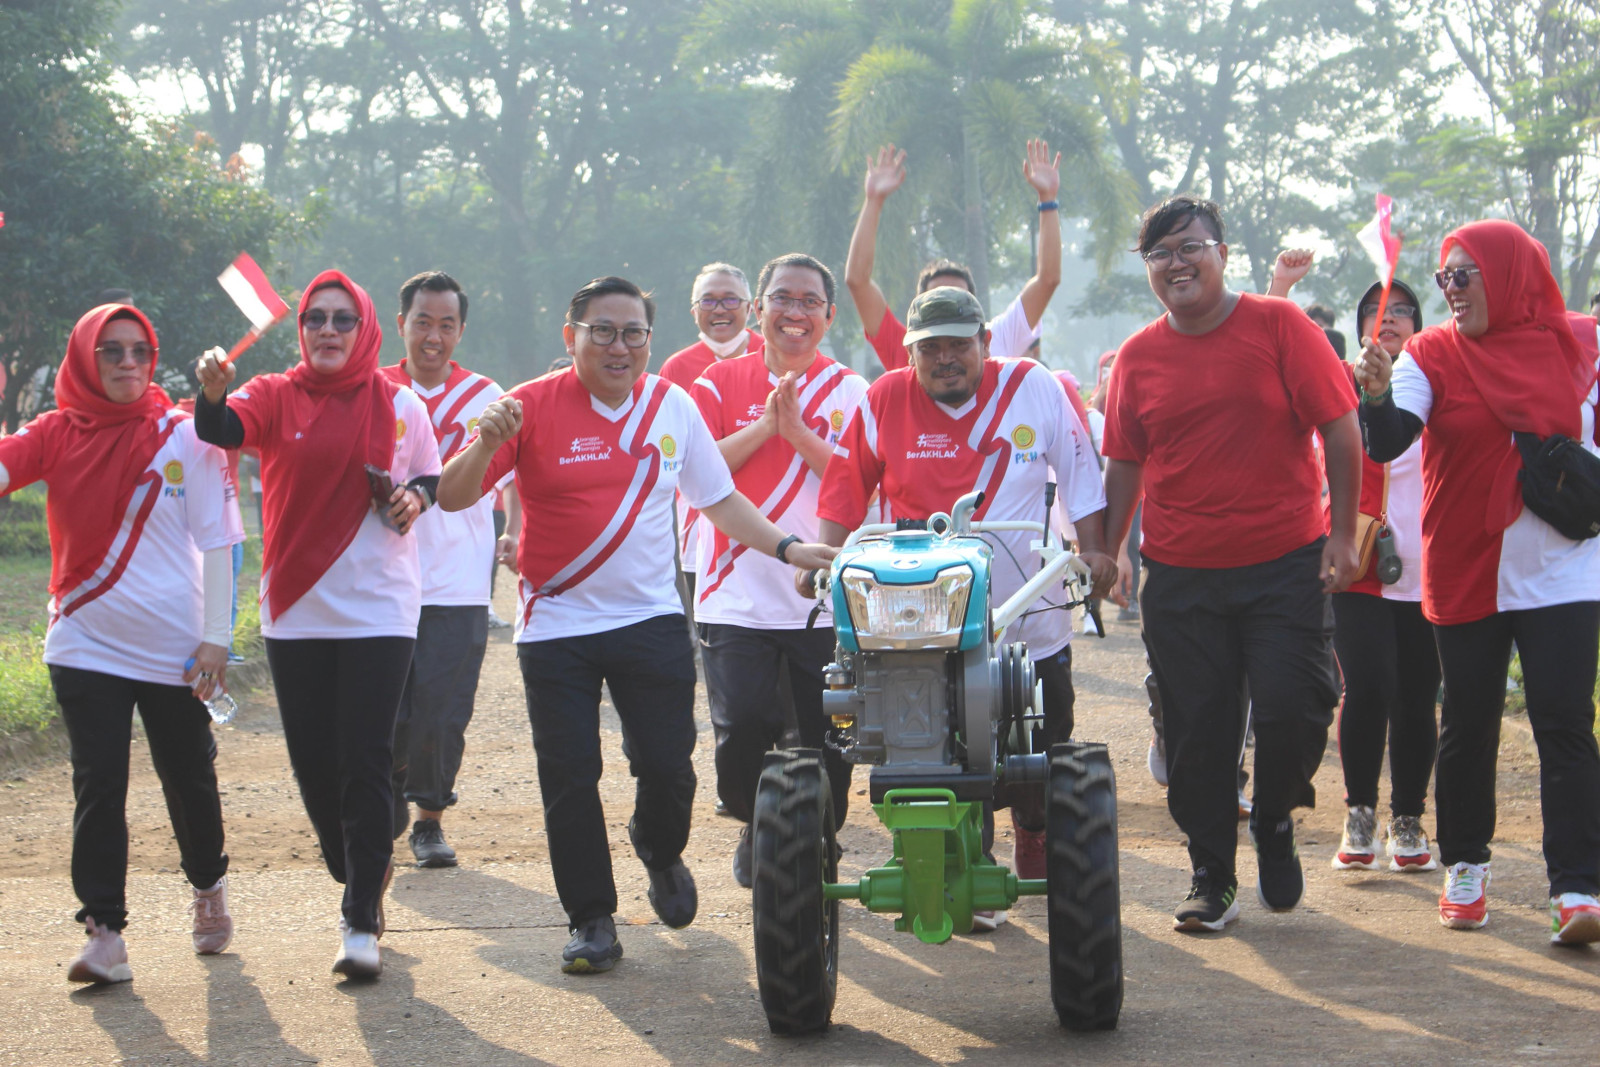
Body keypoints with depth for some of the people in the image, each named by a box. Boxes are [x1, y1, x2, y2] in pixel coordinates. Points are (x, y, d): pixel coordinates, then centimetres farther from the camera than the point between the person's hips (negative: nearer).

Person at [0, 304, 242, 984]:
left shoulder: (186, 437, -3)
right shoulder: (57, 435, 1)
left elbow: (216, 542, -3)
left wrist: (215, 637, -7)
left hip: (175, 648, -1)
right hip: (86, 647, 1)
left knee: (189, 779, 11)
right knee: (98, 787, -3)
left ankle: (209, 888, 36)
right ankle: (104, 931, -1)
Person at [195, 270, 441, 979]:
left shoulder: (400, 406, 2)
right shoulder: (276, 397, 1)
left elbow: (432, 480, 14)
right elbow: (222, 431, -20)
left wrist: (413, 500, -9)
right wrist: (213, 393, -43)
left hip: (378, 610, -2)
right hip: (295, 610, 2)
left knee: (365, 764, -9)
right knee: (313, 765, 8)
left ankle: (363, 921, -5)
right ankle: (358, 877, 32)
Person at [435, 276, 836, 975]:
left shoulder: (672, 405, 4)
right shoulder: (531, 408, -8)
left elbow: (719, 499, 16)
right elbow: (452, 499, -12)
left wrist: (786, 548, 8)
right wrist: (486, 444, -30)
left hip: (652, 621, 2)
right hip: (556, 626, -2)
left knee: (667, 767, 2)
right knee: (569, 780, -2)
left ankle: (660, 852, 35)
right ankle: (592, 922, 12)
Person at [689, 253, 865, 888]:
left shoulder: (850, 392, 7)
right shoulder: (720, 384, 8)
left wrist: (797, 430, -14)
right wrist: (764, 426, -10)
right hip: (737, 596, 0)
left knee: (827, 740, -1)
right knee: (741, 728, -11)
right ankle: (754, 830, 16)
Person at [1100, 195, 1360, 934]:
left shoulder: (1278, 326, -3)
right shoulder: (1138, 357, 6)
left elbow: (1340, 431, -3)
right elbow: (1125, 465, 11)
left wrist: (1342, 534, -7)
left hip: (1286, 564, -2)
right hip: (1180, 575, 3)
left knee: (1292, 707, -10)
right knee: (1196, 732, 5)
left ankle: (1274, 822, 20)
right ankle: (1211, 878, 17)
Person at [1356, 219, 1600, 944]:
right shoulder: (1431, 354, -1)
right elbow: (1386, 444, -15)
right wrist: (1377, 395, -34)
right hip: (1466, 573, 1)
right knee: (1468, 723, 7)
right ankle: (1464, 867, 22)